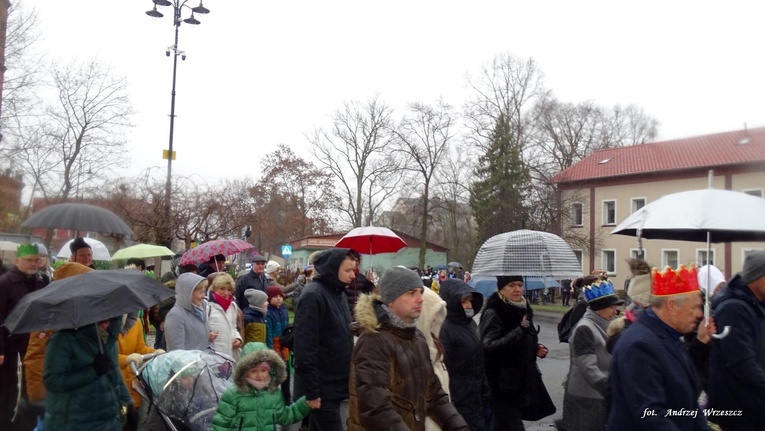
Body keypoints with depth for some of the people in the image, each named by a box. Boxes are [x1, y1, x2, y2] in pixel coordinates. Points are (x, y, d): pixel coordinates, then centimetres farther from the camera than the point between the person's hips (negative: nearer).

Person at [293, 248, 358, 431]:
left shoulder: (339, 293, 11)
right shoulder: (313, 295, -17)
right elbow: (305, 347, -20)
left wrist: (347, 378, 15)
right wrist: (312, 391, -20)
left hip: (335, 385, 8)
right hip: (322, 388, -8)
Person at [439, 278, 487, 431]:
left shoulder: (471, 323, 8)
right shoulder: (444, 328, -17)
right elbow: (443, 368, -19)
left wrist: (485, 391, 15)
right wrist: (447, 403, -18)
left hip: (476, 396, 8)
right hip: (459, 400, -8)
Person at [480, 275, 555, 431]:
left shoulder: (523, 309, 9)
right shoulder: (493, 314, -17)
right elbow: (489, 347, -31)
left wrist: (537, 348, 4)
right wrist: (520, 330, -31)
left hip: (522, 380, 8)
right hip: (503, 384, -8)